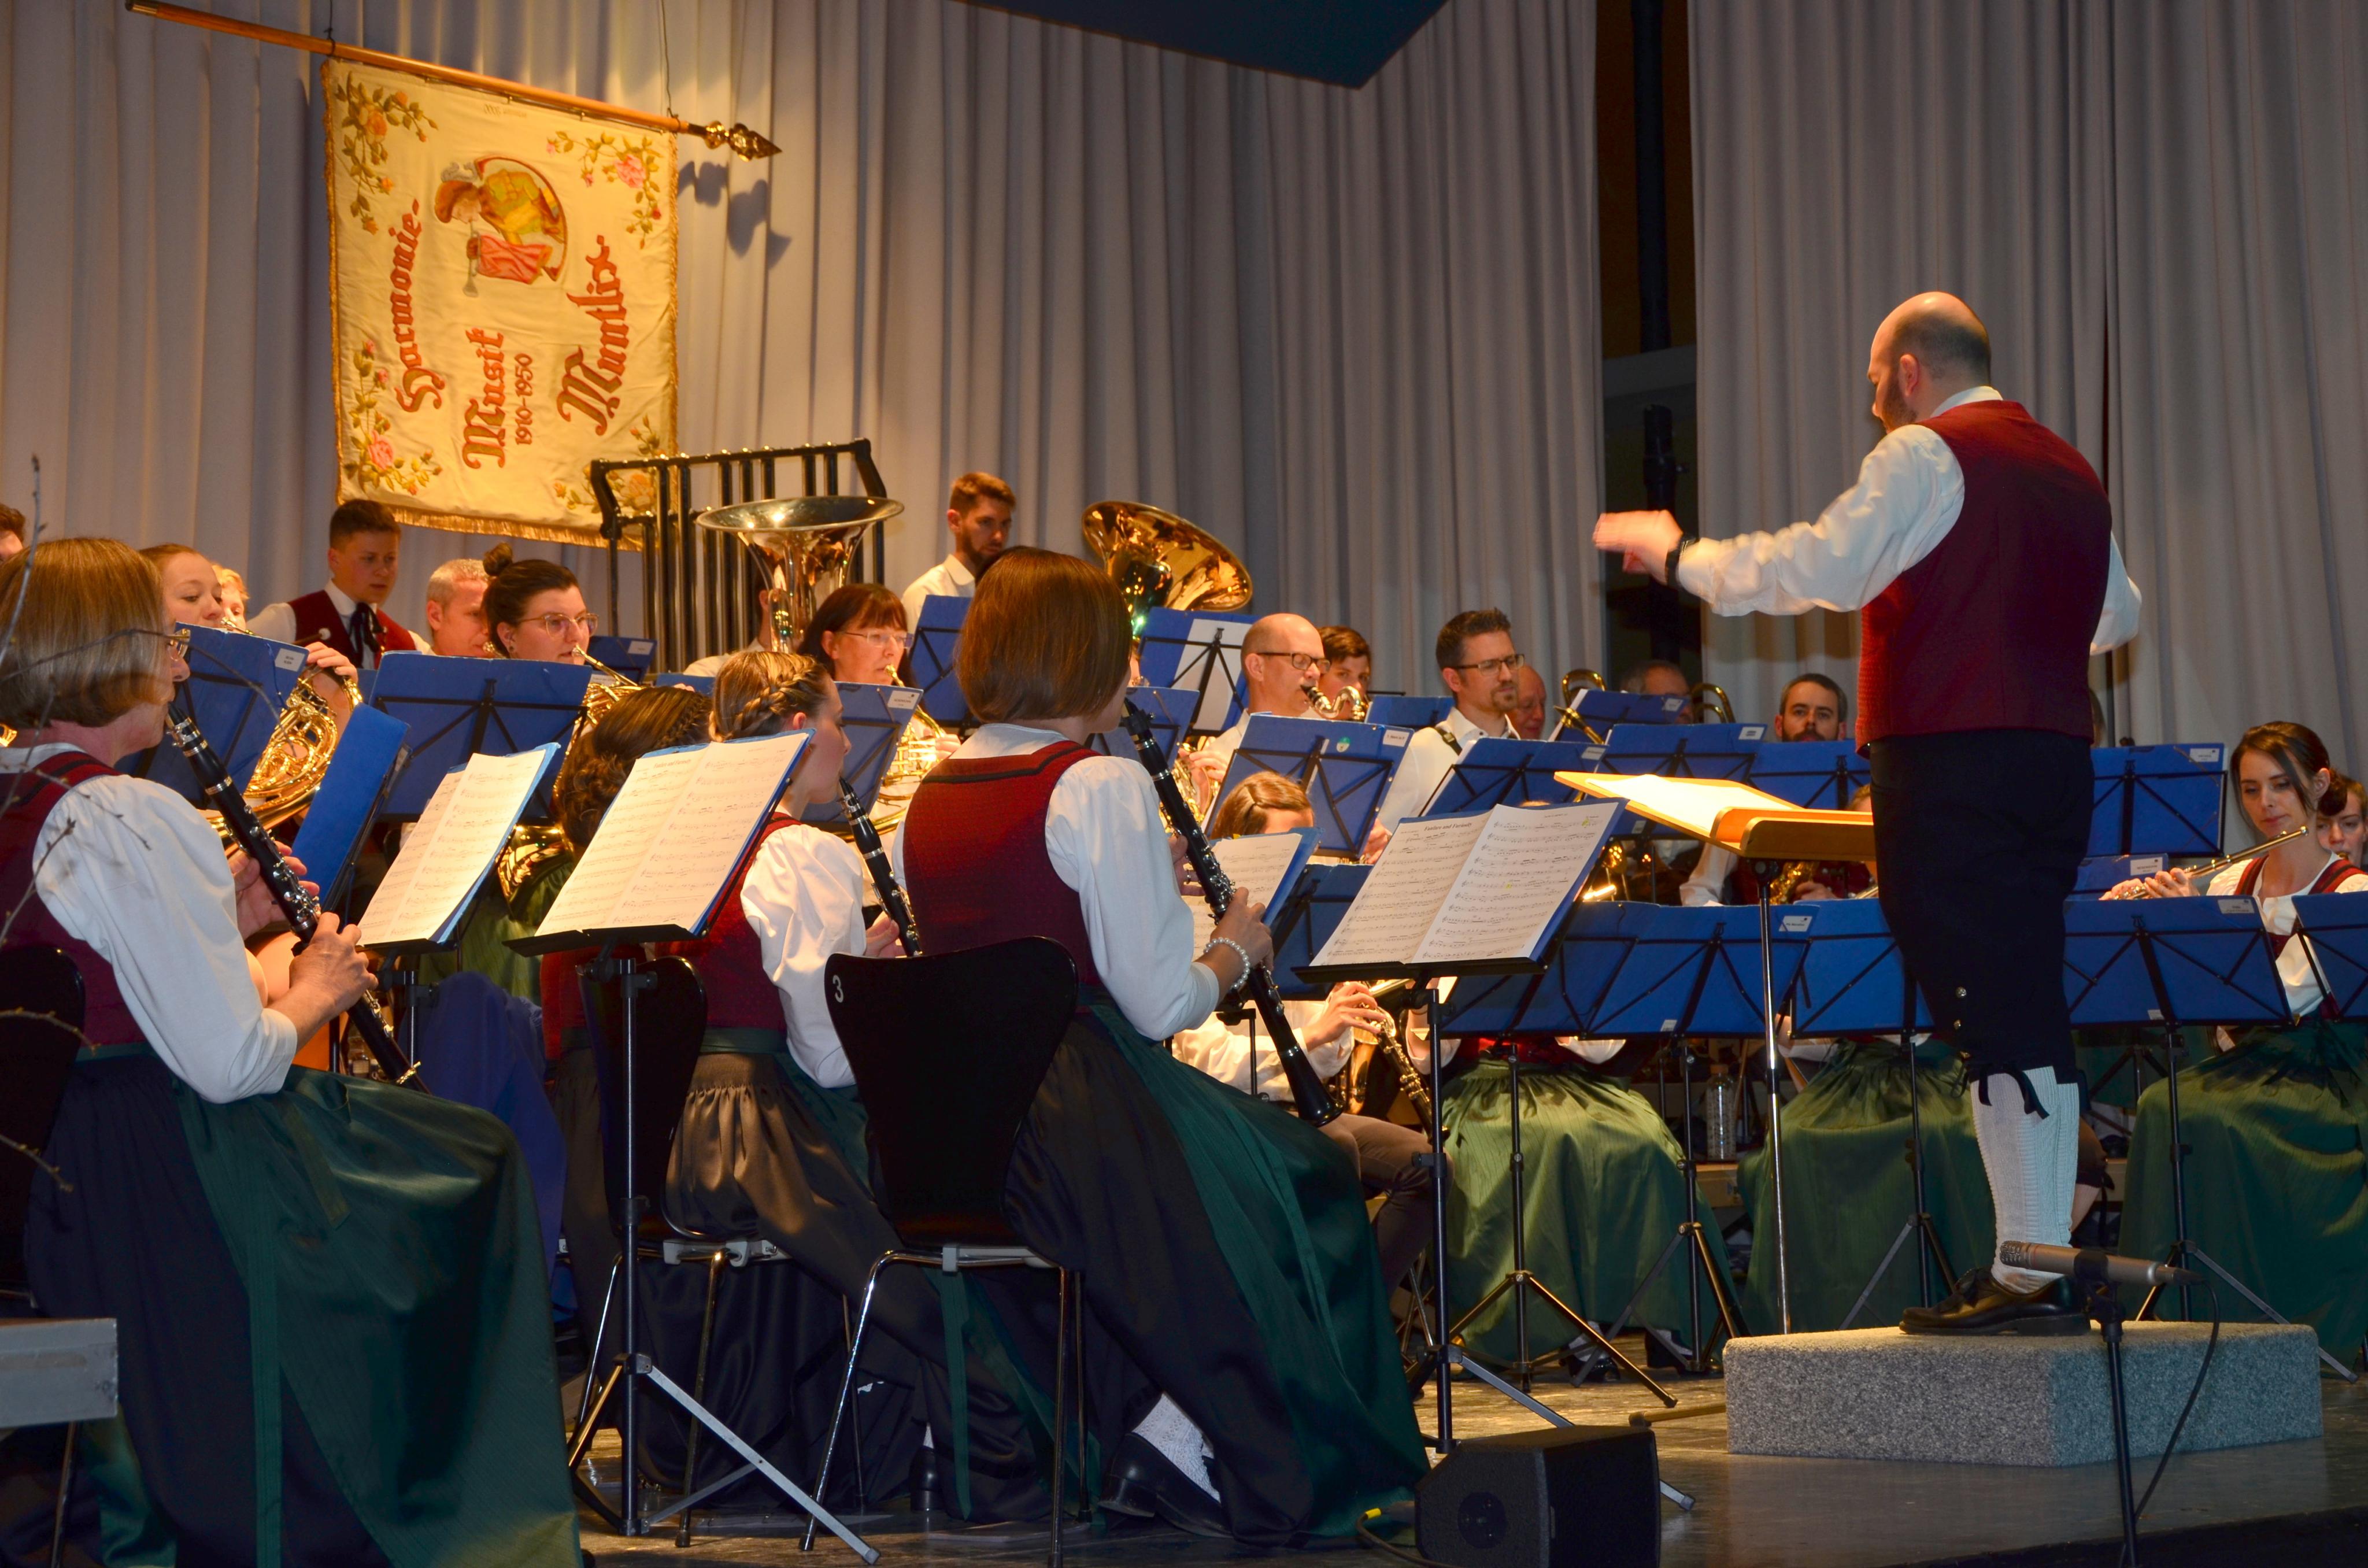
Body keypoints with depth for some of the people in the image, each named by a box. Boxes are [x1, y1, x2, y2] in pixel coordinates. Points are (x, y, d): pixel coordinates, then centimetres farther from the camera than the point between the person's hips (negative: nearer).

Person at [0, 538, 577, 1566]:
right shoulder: (135, 820, -23)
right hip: (178, 1194, -9)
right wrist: (312, 991, -5)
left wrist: (220, 924, 8)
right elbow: (228, 1063, -23)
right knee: (474, 1157, 12)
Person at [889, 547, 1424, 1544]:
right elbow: (1161, 1005, -16)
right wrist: (1237, 948, 3)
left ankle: (1135, 1431, 28)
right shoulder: (1102, 787, -14)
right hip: (1080, 1117, -8)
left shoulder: (928, 797, 8)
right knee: (1308, 1178, 13)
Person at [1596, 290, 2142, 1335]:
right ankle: (2040, 1259, 15)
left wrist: (1675, 553, -5)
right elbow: (2117, 614, 25)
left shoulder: (1926, 456, -8)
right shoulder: (2070, 472, 17)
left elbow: (1821, 569, -16)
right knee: (2028, 1005, 11)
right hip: (2052, 757, 8)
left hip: (1950, 763, -8)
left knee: (1990, 1012, -7)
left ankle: (2030, 1270, -7)